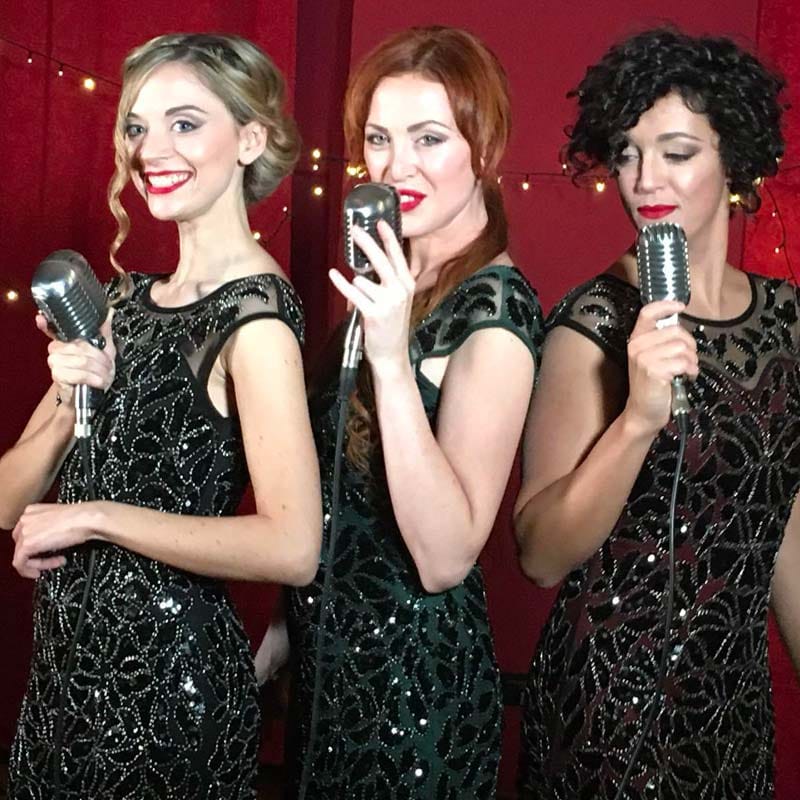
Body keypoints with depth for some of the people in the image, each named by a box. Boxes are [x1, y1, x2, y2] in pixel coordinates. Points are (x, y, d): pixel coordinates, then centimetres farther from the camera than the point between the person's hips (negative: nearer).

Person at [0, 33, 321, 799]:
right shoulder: (126, 297, 6)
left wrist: (94, 517, -20)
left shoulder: (252, 314, -17)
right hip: (69, 659, 8)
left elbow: (292, 548, -30)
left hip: (164, 673, -7)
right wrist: (71, 404, -15)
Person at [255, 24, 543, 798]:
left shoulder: (494, 308, -20)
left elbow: (445, 557, -28)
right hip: (328, 651, 7)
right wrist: (290, 626, 16)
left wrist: (392, 359, -34)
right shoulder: (392, 277, 3)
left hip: (412, 679, -7)